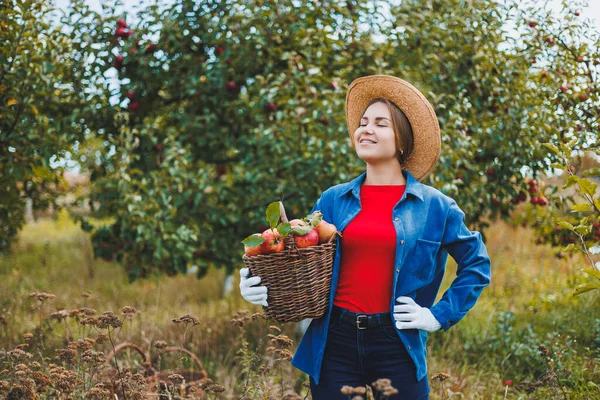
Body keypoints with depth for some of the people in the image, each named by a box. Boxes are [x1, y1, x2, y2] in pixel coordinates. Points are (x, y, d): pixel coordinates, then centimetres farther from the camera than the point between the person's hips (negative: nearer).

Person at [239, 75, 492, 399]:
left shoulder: (434, 206, 2)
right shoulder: (332, 200, 7)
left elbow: (476, 263, 9)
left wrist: (440, 315, 2)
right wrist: (265, 288, -8)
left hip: (397, 344, -2)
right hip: (334, 341, 2)